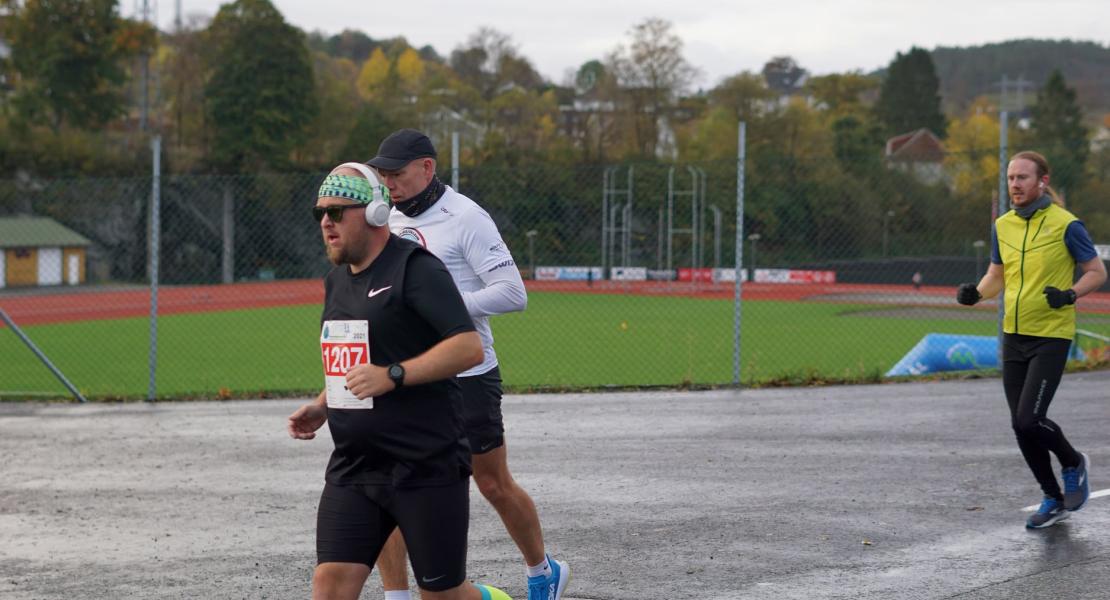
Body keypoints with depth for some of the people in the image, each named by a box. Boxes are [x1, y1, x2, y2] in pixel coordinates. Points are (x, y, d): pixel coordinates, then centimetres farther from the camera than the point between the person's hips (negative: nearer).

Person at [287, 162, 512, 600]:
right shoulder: (337, 280, 15)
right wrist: (321, 408, 14)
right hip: (352, 468, 7)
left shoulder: (414, 268, -11)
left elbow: (469, 347, -19)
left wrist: (393, 376, -24)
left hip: (428, 467, -7)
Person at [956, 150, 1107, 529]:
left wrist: (1070, 294, -22)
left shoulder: (1065, 225, -10)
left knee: (1029, 420, -15)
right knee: (1020, 425, 5)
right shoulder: (1003, 226, 7)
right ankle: (1054, 500, 22)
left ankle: (1073, 465, 16)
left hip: (1051, 337, -6)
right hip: (1014, 337, 6)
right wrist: (976, 293, -2)